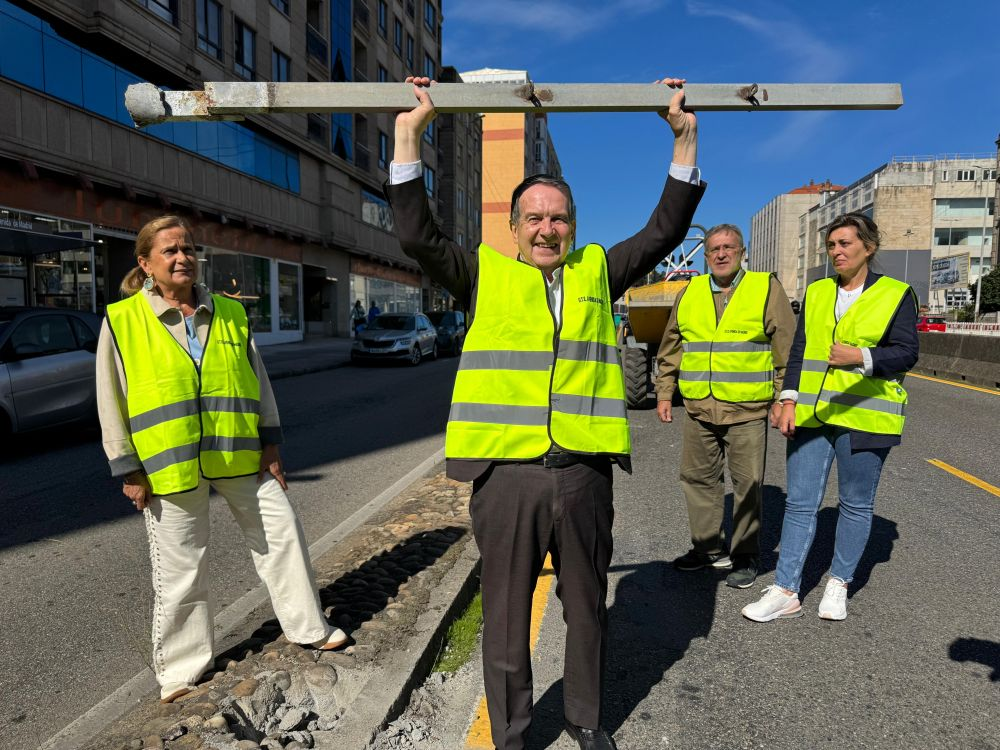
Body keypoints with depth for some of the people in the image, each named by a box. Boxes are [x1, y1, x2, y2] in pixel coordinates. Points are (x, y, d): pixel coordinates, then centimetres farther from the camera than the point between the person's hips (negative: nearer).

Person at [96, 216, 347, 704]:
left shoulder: (230, 313, 6)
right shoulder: (122, 321, -3)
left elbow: (259, 382, 9)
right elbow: (112, 403, -1)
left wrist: (269, 444, 6)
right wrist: (129, 471, -4)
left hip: (240, 456, 3)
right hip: (170, 466, -3)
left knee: (282, 532, 8)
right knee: (180, 570, 7)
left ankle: (308, 628, 28)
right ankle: (180, 670, 27)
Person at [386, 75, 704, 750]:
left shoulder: (598, 273, 13)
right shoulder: (487, 275, 6)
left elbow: (665, 231, 12)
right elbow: (418, 236, -2)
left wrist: (686, 137, 9)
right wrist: (409, 134, -3)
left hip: (585, 470, 2)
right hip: (506, 471, -2)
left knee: (587, 606, 17)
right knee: (506, 613, 11)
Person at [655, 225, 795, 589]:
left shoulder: (767, 289, 0)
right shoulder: (689, 293, 10)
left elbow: (788, 348, -1)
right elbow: (670, 350, 16)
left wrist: (783, 398, -5)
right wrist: (664, 394, 13)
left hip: (747, 409, -4)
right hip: (699, 409, 4)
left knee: (747, 484, 3)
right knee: (697, 477, 12)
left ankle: (745, 557, 18)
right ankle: (708, 548, 28)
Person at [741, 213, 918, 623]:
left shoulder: (896, 294, 0)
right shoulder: (816, 293, 11)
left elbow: (906, 352, -8)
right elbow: (798, 350, 10)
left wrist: (862, 357, -27)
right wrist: (789, 401, 0)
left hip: (864, 418, -3)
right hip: (812, 415, 3)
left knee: (856, 505, 9)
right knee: (800, 503, 3)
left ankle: (838, 584, 27)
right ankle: (785, 591, 9)